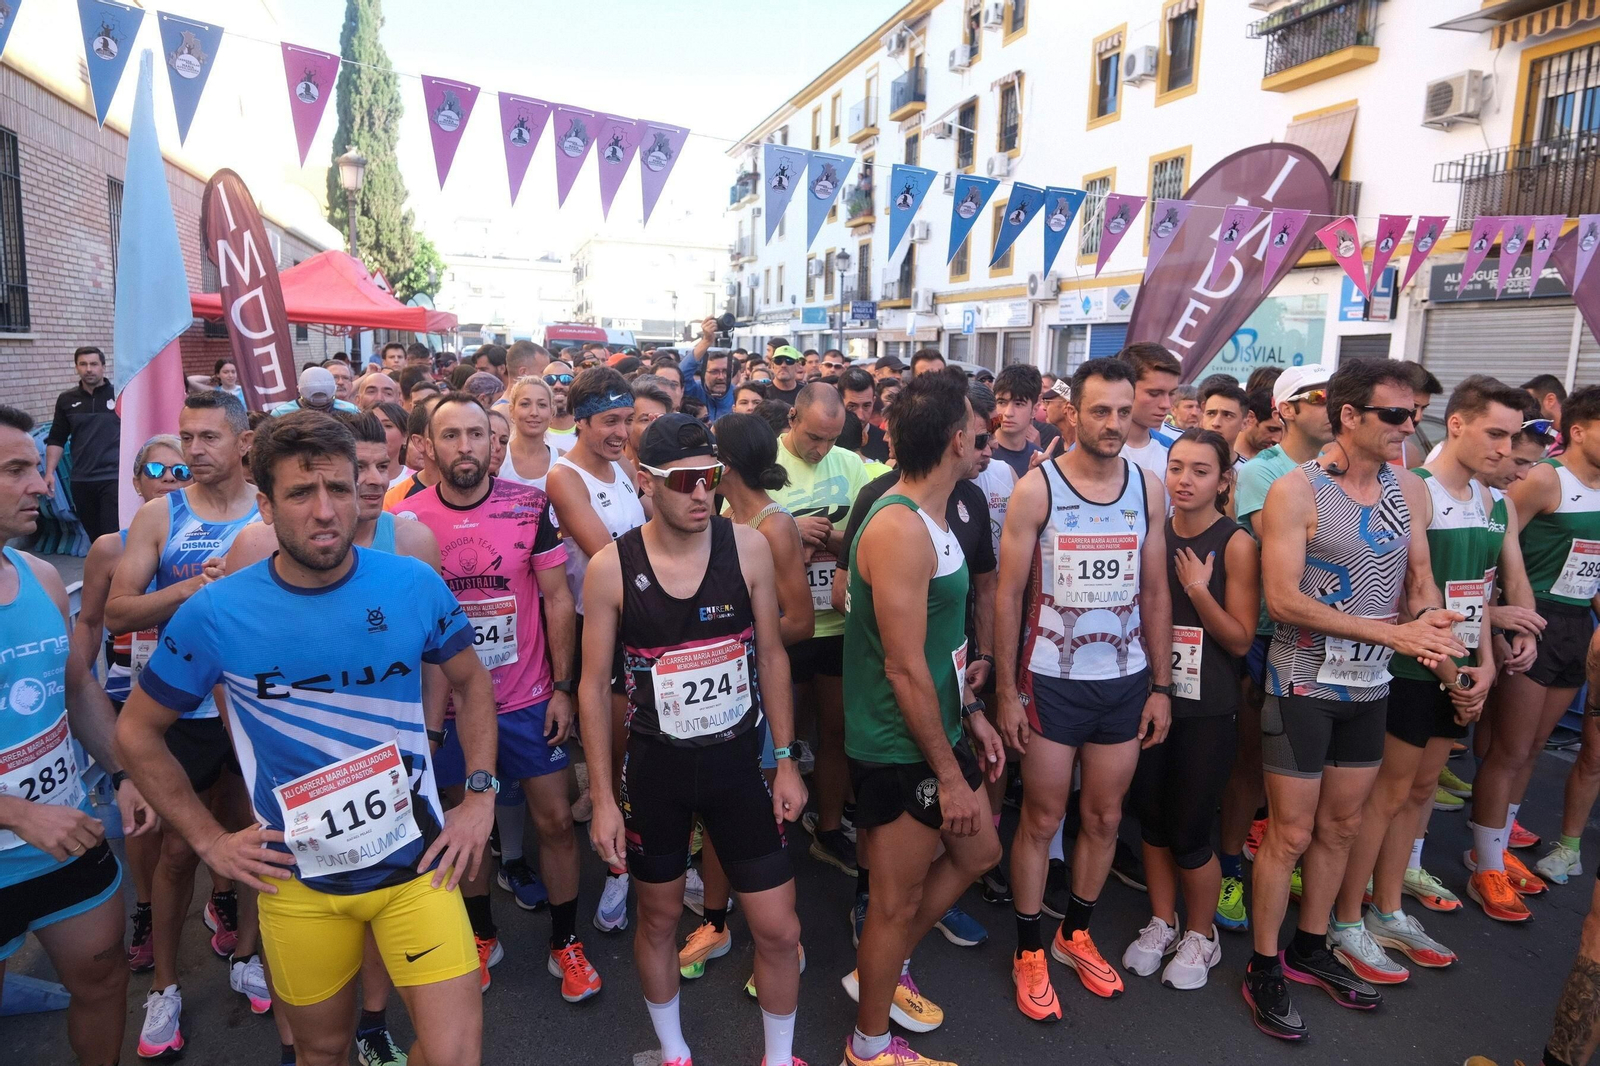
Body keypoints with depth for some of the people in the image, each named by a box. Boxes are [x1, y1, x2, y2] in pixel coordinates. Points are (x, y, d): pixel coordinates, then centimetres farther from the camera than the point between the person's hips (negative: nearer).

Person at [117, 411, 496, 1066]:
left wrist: (481, 796, -1)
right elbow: (136, 731, 4)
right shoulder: (214, 613, -11)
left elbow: (471, 683, 6)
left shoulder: (416, 586, -10)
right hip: (298, 882, 1)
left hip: (417, 862, 0)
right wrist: (209, 840, 1)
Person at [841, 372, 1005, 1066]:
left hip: (936, 731, 10)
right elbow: (905, 669, -25)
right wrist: (949, 773, -19)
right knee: (898, 902, 8)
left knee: (979, 852, 22)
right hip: (899, 750, -10)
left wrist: (970, 714, 16)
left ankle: (883, 971, 40)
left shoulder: (929, 519, 7)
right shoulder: (899, 529, -25)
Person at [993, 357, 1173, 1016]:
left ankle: (1076, 934, 37)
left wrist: (1161, 686, 5)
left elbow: (1155, 593, 7)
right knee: (1041, 819, 7)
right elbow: (1009, 595, -7)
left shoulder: (1148, 487, 2)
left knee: (1105, 817, 15)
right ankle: (1029, 951, 26)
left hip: (1127, 680, 4)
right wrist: (1006, 690, -9)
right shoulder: (1036, 489, -9)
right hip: (1051, 681, -3)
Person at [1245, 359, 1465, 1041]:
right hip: (1305, 685, -6)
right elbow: (1282, 600, -20)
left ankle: (1311, 948, 36)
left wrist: (1429, 619, -15)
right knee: (1290, 833, 3)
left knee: (1341, 825, 18)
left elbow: (1421, 579, 9)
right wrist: (1392, 632, -23)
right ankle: (1263, 969, 19)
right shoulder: (1296, 491, -14)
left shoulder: (1409, 488, 4)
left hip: (1371, 687, 6)